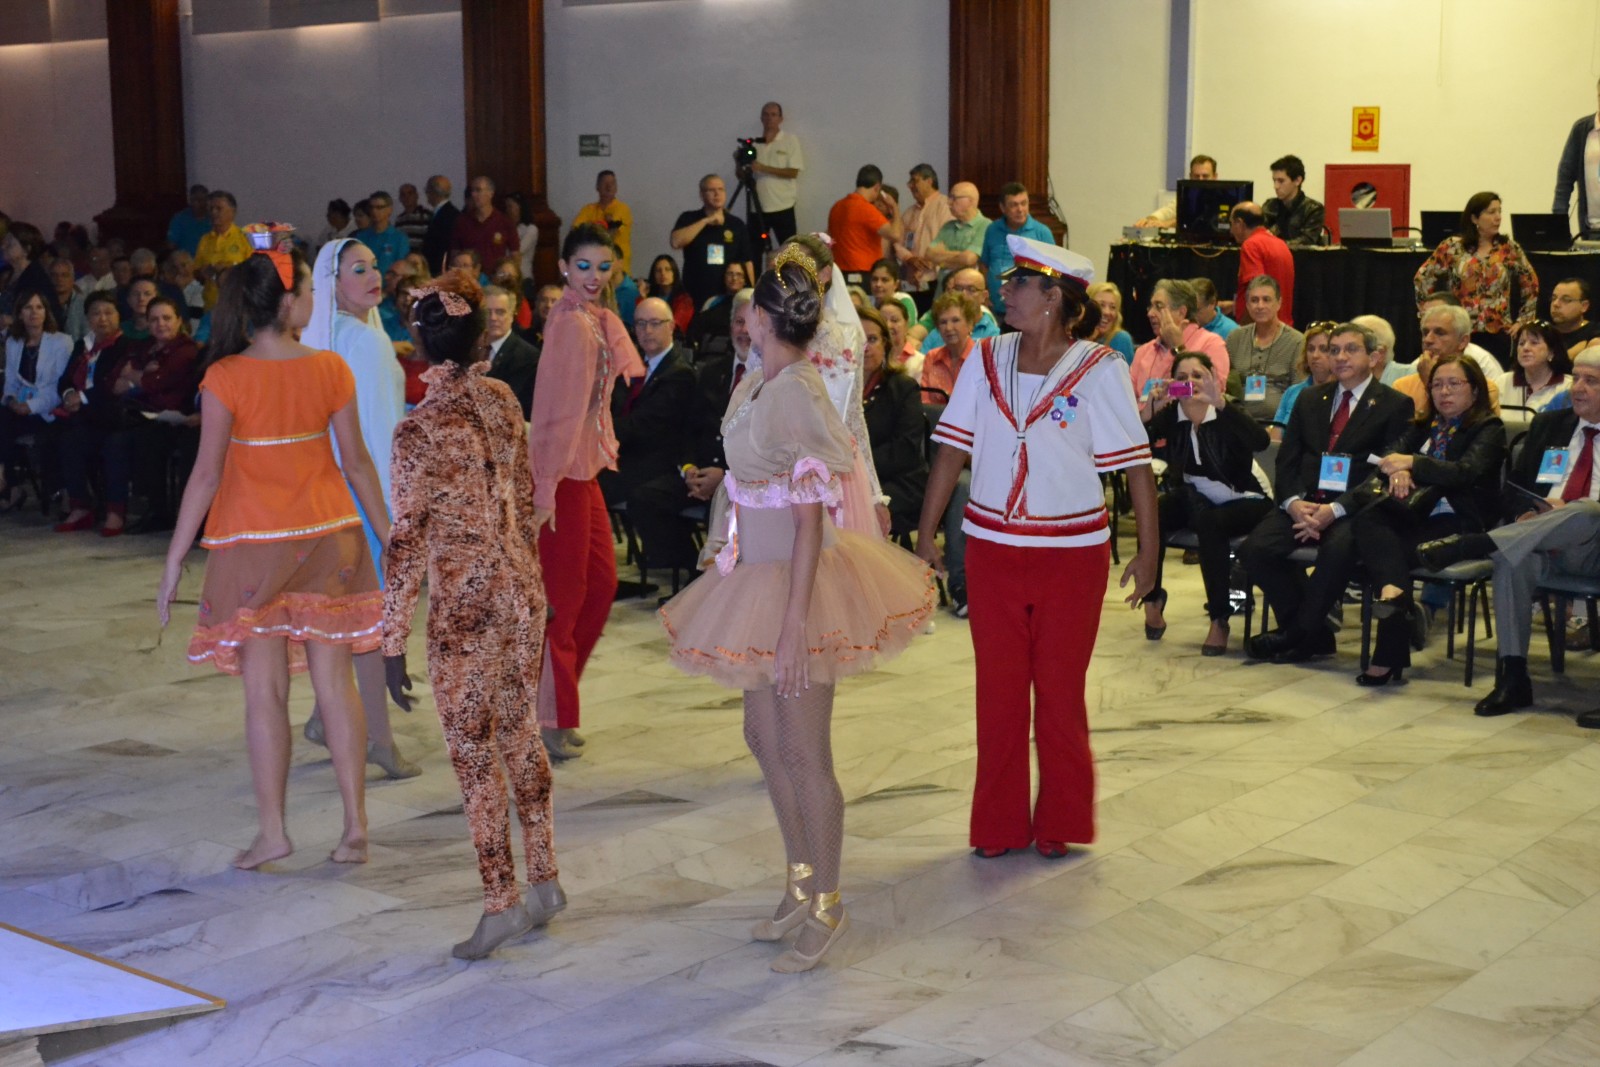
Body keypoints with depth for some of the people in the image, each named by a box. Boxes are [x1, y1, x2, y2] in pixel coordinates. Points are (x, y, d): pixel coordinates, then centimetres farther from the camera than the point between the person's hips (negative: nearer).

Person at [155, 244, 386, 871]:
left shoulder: (225, 378, -10)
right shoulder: (329, 369, -3)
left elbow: (207, 474, -10)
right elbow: (357, 462, 2)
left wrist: (174, 561, -4)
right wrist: (387, 537, 12)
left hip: (254, 544, -2)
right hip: (327, 535, 2)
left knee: (264, 689, 4)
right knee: (334, 681, 6)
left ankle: (272, 832, 8)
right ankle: (355, 825, 9)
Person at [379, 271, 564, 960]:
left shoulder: (418, 429, -16)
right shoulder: (502, 400, 2)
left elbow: (407, 541, -15)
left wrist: (393, 642, -10)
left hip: (463, 605, -6)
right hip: (521, 590, 6)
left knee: (474, 752, 4)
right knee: (521, 735, 17)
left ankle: (502, 902, 8)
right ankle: (544, 878, 25)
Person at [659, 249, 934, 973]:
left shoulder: (797, 395, -22)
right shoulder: (760, 387, 4)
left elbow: (810, 520, -23)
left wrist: (794, 628, -24)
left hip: (799, 583, -9)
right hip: (757, 573, 9)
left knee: (804, 755, 2)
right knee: (764, 735, 18)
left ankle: (826, 910, 18)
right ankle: (801, 886, 33)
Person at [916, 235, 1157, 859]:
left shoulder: (1098, 369, -8)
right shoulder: (987, 359, 2)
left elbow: (1135, 463, -8)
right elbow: (952, 450, 4)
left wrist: (1148, 550, -10)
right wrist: (926, 534, 2)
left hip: (1072, 554, -3)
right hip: (992, 547, 3)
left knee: (1060, 691, 7)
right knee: (998, 689, 9)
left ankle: (1060, 823, 23)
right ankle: (999, 823, 21)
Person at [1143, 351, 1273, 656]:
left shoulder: (1226, 416, -14)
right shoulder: (1168, 416, -4)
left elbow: (1261, 442, -34)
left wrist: (1221, 404, -43)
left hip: (1243, 501, -3)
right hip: (1194, 498, 4)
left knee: (1209, 521, -34)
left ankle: (1220, 619, -23)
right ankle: (1152, 600, -9)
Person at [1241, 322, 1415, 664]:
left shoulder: (1395, 405, 4)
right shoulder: (1310, 400, 21)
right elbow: (1287, 461, 14)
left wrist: (1335, 509, -19)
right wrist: (1294, 502, -9)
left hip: (1355, 508, -4)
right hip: (1304, 502, 4)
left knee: (1338, 549, -37)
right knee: (1254, 549, -22)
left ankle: (1299, 633, -15)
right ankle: (1314, 633, -7)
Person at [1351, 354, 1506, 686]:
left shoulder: (1489, 429, 5)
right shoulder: (1423, 426, 24)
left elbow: (1464, 472, -13)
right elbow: (1391, 453, 8)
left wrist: (1412, 463, -17)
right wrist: (1397, 470, -15)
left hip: (1458, 524, -5)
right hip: (1417, 515, 5)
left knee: (1393, 549, -31)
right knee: (1369, 519, -28)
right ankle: (1393, 590, -53)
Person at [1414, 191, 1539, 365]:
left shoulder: (1510, 249, 7)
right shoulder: (1452, 247, 3)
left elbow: (1531, 286, 16)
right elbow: (1423, 278, 8)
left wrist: (1523, 322, 11)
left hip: (1499, 335, 1)